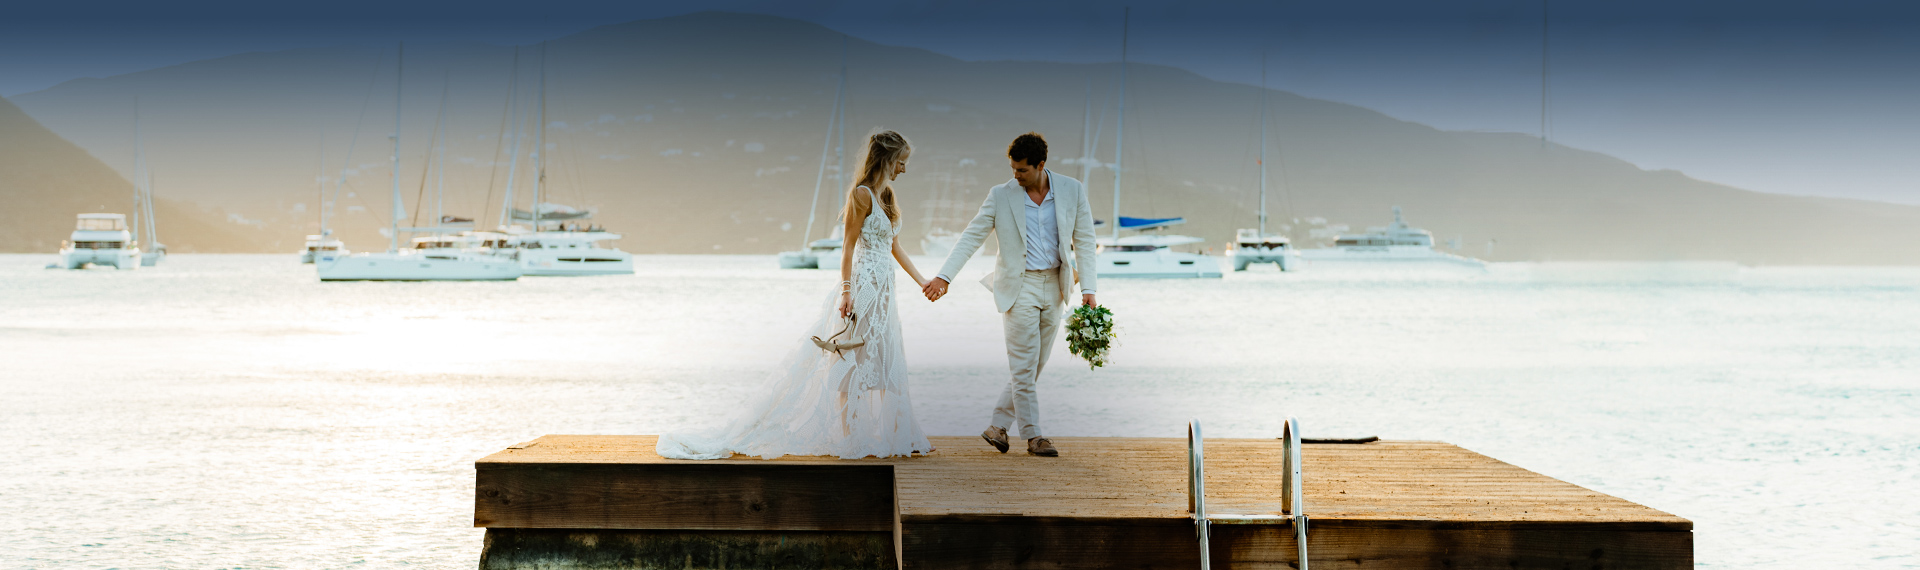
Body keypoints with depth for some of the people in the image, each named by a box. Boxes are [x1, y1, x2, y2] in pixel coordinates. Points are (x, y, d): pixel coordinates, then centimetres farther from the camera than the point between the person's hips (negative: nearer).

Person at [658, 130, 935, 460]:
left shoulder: (890, 196, 13)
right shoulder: (861, 194, -11)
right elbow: (849, 247, -14)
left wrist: (921, 280, 20)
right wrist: (846, 291, -20)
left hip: (883, 293, 9)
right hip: (862, 287, -9)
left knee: (884, 364, 10)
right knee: (852, 363, -4)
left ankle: (897, 436, 14)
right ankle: (847, 438, 2)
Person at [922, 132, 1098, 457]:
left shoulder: (1072, 191, -1)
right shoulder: (1001, 197, -5)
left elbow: (1084, 241, 3)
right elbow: (971, 238, -4)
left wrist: (1087, 289, -4)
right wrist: (944, 277, -12)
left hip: (1054, 288, 3)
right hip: (1019, 287, -3)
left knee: (1032, 367, 7)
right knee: (1024, 366, -5)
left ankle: (997, 426, 18)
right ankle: (1033, 436, 5)